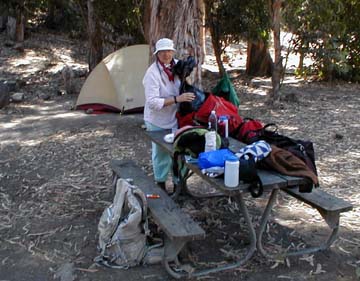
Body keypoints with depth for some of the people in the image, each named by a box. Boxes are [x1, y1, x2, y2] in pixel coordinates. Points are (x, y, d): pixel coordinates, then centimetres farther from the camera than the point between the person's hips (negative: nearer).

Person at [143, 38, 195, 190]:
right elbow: (152, 102, -31)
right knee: (161, 153, 9)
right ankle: (161, 185, 29)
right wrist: (177, 99, -36)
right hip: (158, 122, -5)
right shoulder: (152, 73, -25)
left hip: (176, 118, 5)